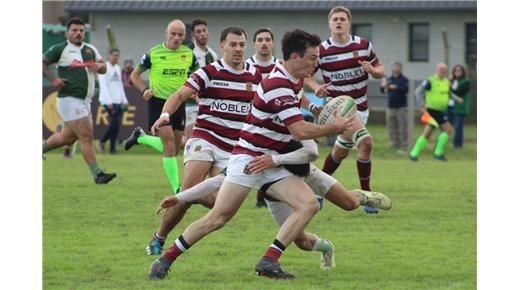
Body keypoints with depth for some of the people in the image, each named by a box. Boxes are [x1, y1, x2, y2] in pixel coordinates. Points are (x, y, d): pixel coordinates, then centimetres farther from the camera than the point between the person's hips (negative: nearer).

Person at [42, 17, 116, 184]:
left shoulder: (90, 49, 14)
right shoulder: (60, 49, -5)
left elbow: (103, 68, 18)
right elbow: (42, 62, -1)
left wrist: (99, 66, -6)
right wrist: (53, 79, -14)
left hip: (85, 100, 8)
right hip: (70, 100, -8)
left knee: (68, 137, 16)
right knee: (86, 136, -12)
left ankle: (41, 148, 39)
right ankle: (97, 174, -11)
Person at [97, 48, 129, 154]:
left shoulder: (118, 68, 17)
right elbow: (103, 86, -13)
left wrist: (124, 100, 14)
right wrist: (109, 101, -19)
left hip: (118, 101, 7)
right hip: (108, 101, -7)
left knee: (116, 124, 1)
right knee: (115, 122, -16)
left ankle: (112, 148, 3)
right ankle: (101, 142, 1)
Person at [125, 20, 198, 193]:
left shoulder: (188, 54, 3)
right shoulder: (153, 54, -7)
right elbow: (135, 75, 4)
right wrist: (144, 90, -12)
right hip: (158, 102, -5)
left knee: (173, 150, 11)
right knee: (169, 147, -14)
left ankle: (140, 138, 35)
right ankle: (176, 189, -11)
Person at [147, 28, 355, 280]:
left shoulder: (294, 81, 9)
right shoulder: (278, 86, -21)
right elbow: (300, 131, -25)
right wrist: (334, 127, -11)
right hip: (249, 158, -9)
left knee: (309, 204, -12)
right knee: (217, 218, -10)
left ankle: (269, 261, -18)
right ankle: (165, 260, 4)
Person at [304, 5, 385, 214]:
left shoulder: (364, 46, -1)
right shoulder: (322, 51, -9)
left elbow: (380, 70, 7)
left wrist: (372, 70, -16)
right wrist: (315, 87, -18)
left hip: (360, 105, 5)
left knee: (341, 151, 16)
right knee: (365, 142, -25)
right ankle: (365, 193, -17)